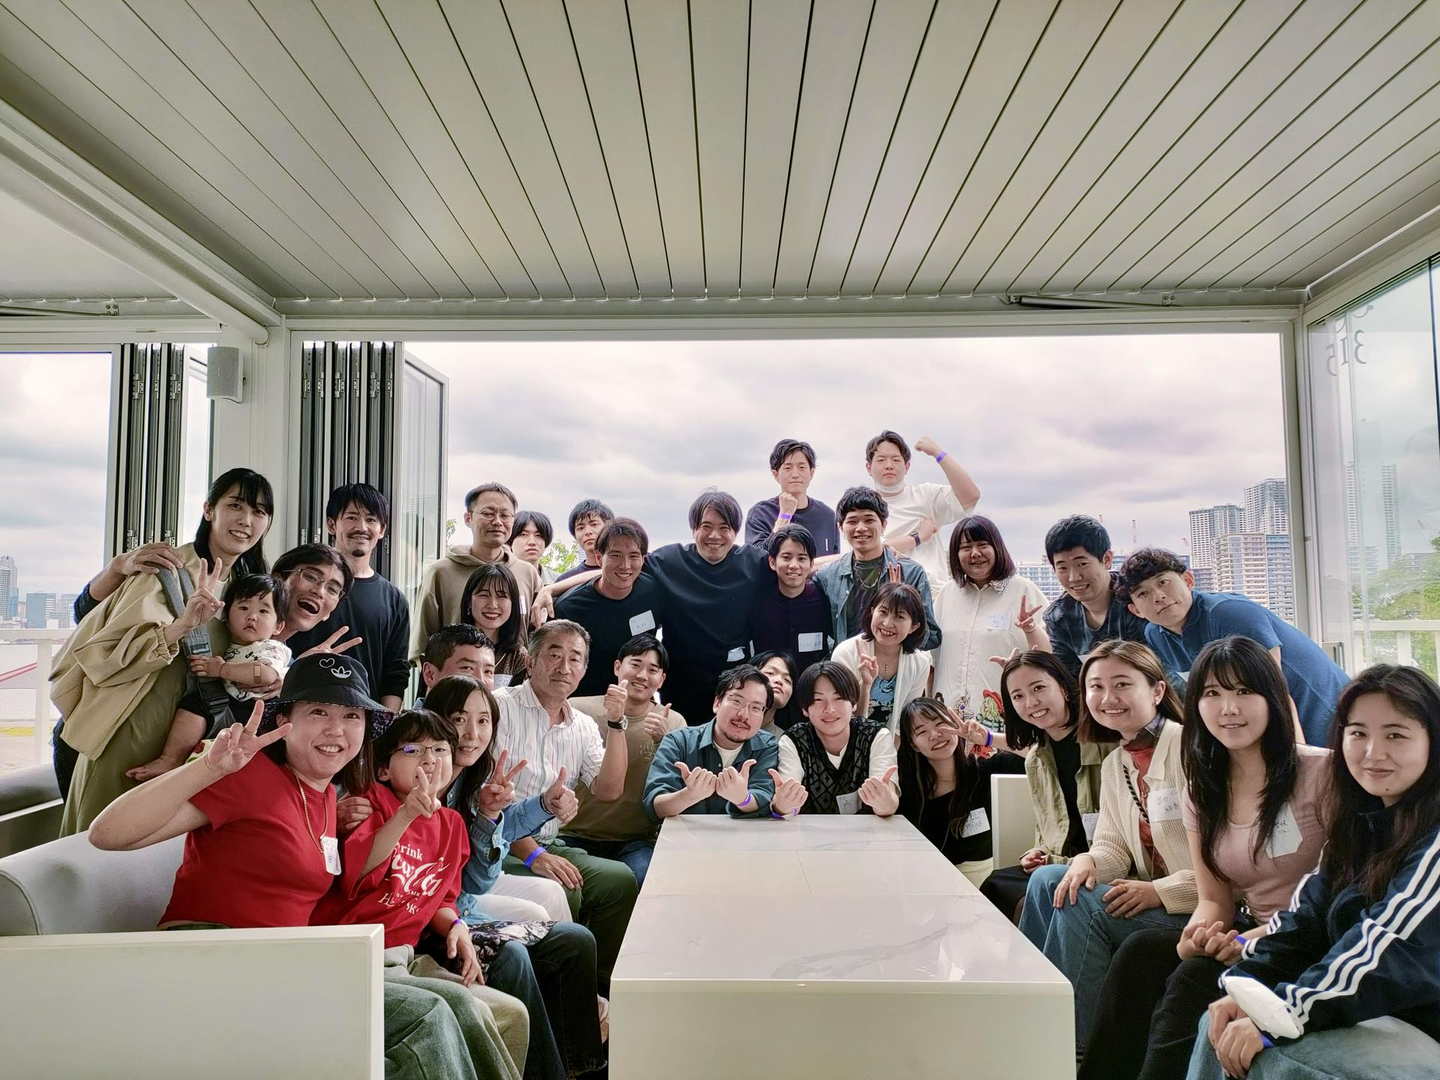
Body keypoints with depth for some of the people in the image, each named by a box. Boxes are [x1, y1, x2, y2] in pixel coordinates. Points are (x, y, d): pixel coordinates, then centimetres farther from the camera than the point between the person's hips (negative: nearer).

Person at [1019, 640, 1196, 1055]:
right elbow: (1114, 848, 9)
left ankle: (1074, 1047, -5)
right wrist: (1089, 861, -14)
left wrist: (1161, 891, -24)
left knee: (1082, 905, -22)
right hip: (1148, 896, 8)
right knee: (1047, 880, -3)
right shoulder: (1114, 764, 10)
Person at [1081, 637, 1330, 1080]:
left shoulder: (1322, 772, -10)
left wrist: (1265, 936, -24)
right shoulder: (1201, 792, 9)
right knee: (1139, 952, -18)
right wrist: (1197, 936, -16)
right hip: (1245, 937, 6)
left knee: (1195, 977, -28)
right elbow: (1215, 901, 7)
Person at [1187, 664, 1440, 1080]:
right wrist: (1245, 984, -13)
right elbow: (1307, 917, 2)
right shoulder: (1362, 823, 9)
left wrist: (1277, 1020, -28)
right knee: (1224, 1026, -6)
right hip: (1371, 1011, 7)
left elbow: (1392, 948, -26)